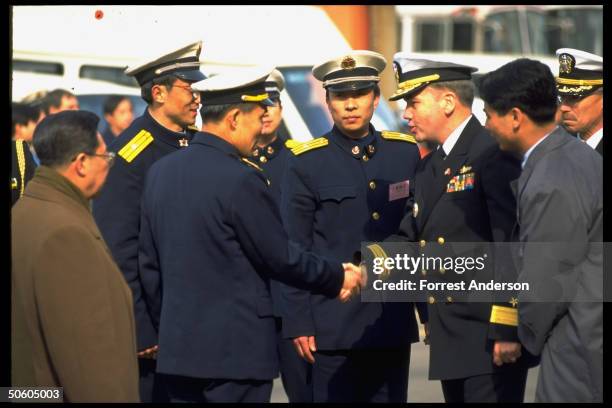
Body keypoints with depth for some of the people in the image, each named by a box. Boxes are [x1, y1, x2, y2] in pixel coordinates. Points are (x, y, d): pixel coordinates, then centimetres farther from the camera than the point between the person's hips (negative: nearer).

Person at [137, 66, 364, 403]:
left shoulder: (160, 172, 8)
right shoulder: (242, 179, -15)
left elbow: (148, 262, 13)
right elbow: (280, 258, -9)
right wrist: (338, 278, 6)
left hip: (177, 347, 7)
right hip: (236, 350, -7)